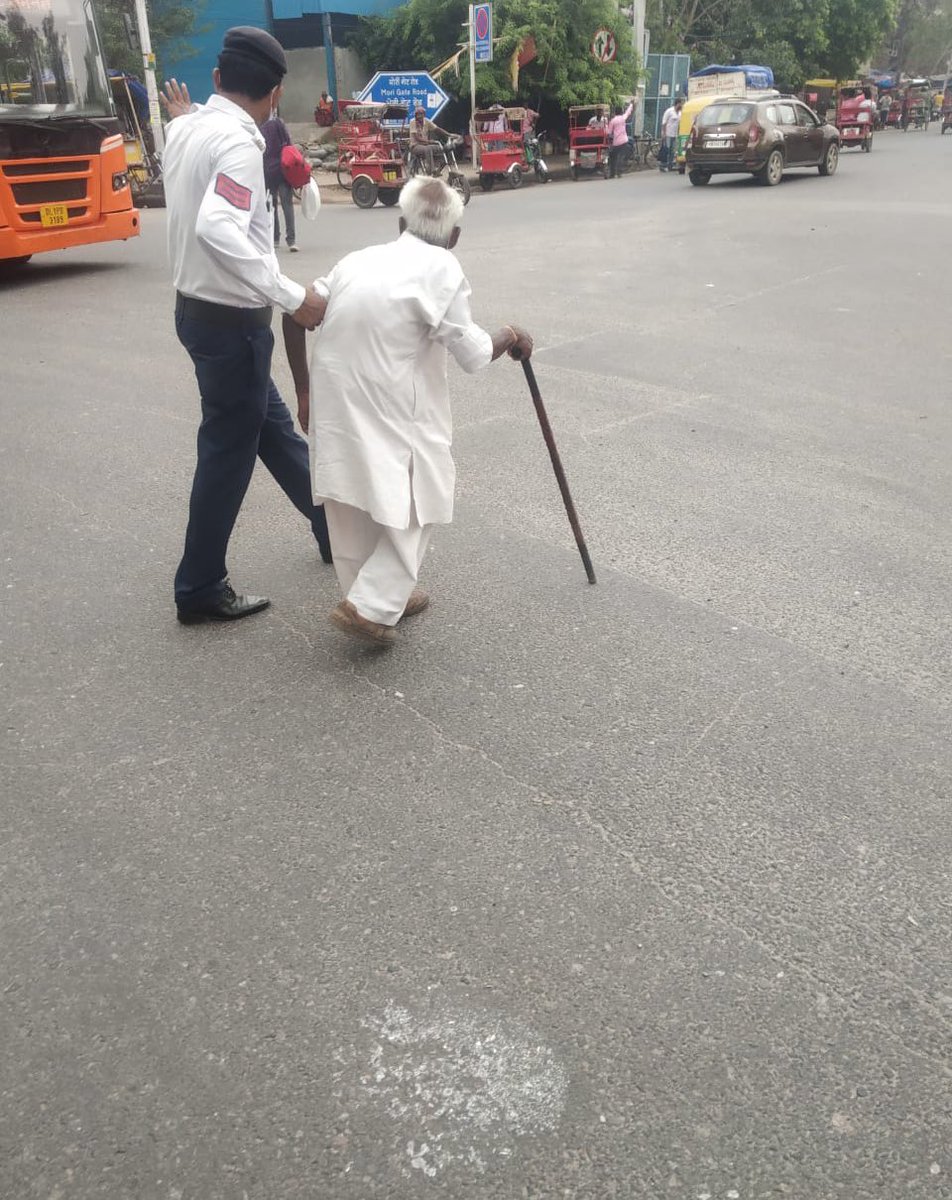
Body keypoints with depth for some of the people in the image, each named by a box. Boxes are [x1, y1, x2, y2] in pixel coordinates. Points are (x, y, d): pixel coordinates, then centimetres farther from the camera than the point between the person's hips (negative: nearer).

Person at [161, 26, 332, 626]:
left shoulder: (187, 129, 6)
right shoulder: (238, 143, -20)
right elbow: (219, 229, -35)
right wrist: (292, 295, -33)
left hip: (200, 306, 10)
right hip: (230, 319, -10)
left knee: (272, 426, 19)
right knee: (229, 449, 1)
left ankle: (335, 529, 37)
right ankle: (200, 589, 12)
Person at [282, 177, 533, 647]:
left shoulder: (360, 259, 15)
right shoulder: (441, 267, -2)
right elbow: (474, 355, -4)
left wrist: (303, 391, 18)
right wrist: (508, 337, 17)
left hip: (332, 396, 7)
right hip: (391, 404, -6)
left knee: (352, 494, 20)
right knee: (419, 502, 9)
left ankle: (384, 592, 34)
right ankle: (371, 605, 1)